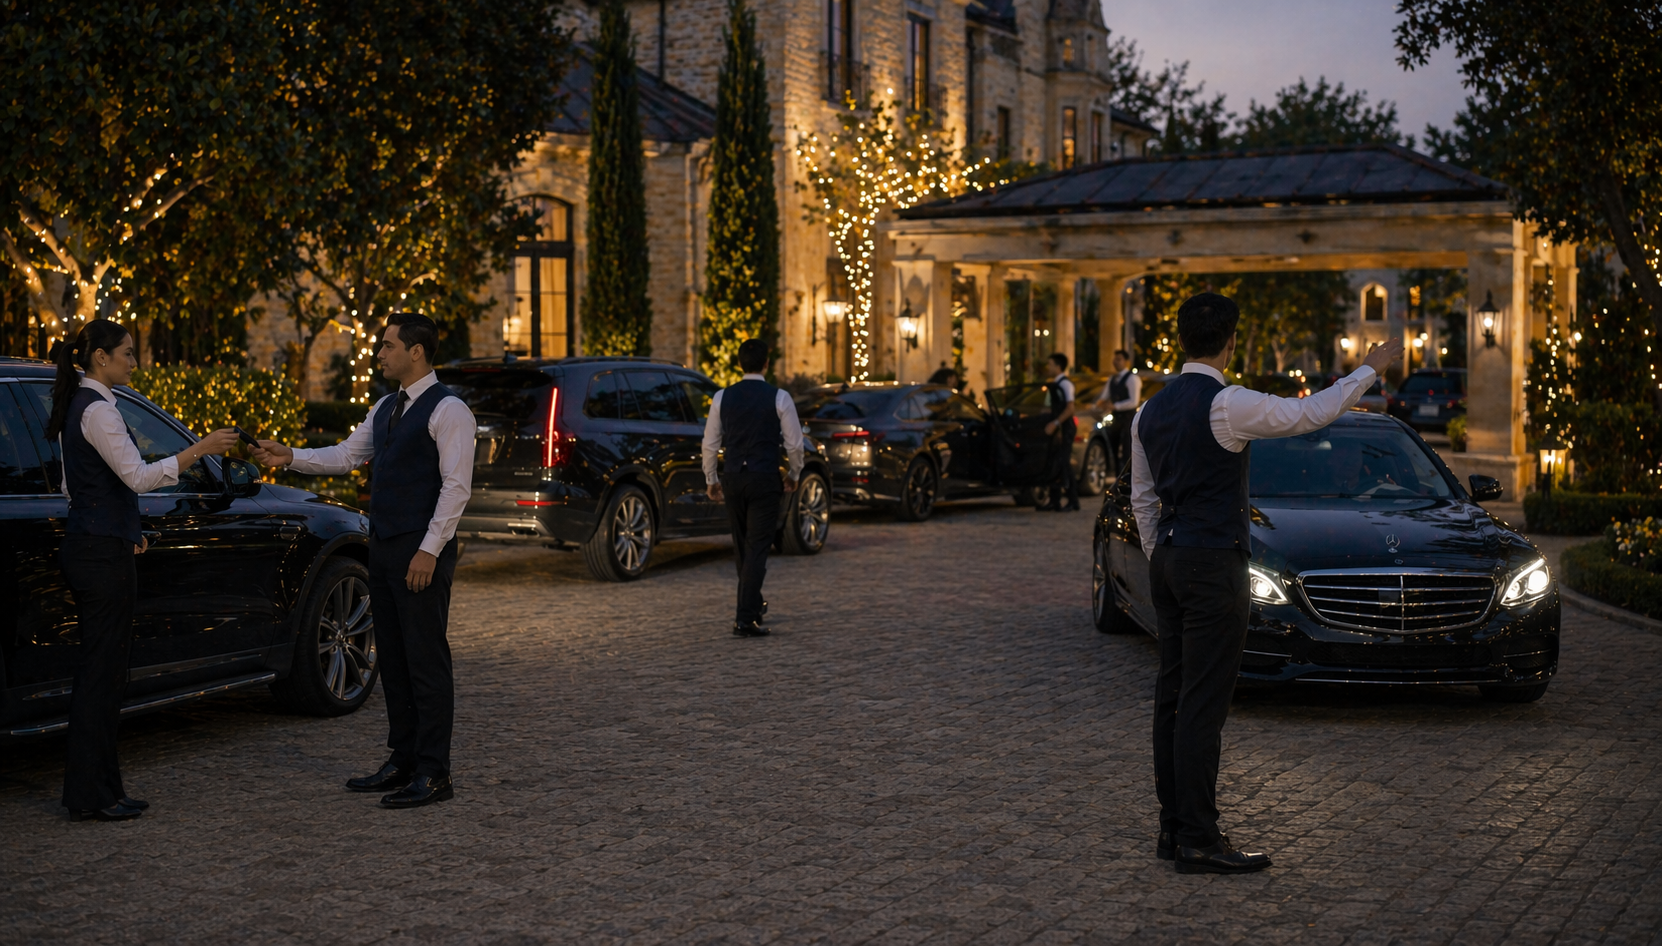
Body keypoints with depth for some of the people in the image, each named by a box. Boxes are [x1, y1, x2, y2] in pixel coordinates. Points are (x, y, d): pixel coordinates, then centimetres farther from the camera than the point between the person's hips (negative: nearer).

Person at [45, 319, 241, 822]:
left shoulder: (76, 406, 17)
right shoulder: (97, 409, -14)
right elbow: (138, 476, -20)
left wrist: (123, 527, 20)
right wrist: (198, 450, -18)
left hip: (87, 545, 10)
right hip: (103, 553, -10)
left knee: (101, 667, 12)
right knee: (102, 670, -5)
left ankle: (96, 789, 17)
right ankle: (91, 795, 0)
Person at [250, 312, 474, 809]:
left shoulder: (447, 410, -12)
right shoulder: (386, 408, 16)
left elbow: (455, 486, -17)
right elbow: (346, 455, 19)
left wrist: (429, 550, -20)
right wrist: (290, 457, 6)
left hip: (421, 551, -9)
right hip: (383, 546, 9)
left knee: (426, 660, -6)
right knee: (393, 658, 13)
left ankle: (434, 774, -1)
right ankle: (403, 763, 22)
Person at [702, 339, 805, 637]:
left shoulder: (722, 397, 2)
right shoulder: (779, 398, -6)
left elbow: (710, 444, 6)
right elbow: (794, 443, -3)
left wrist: (711, 481, 18)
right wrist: (793, 475, 14)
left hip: (732, 479, 3)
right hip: (765, 480, -3)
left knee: (742, 546, 19)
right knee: (757, 549, -1)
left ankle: (752, 604, 35)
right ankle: (745, 619, -8)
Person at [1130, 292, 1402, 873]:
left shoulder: (1150, 412, 10)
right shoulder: (1227, 405, -14)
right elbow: (1311, 414, -7)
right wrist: (1369, 370, 6)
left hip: (1168, 561, 8)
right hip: (1214, 564, -8)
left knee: (1172, 695, 11)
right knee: (1203, 703, -5)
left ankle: (1173, 827, 17)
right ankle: (1197, 841, -2)